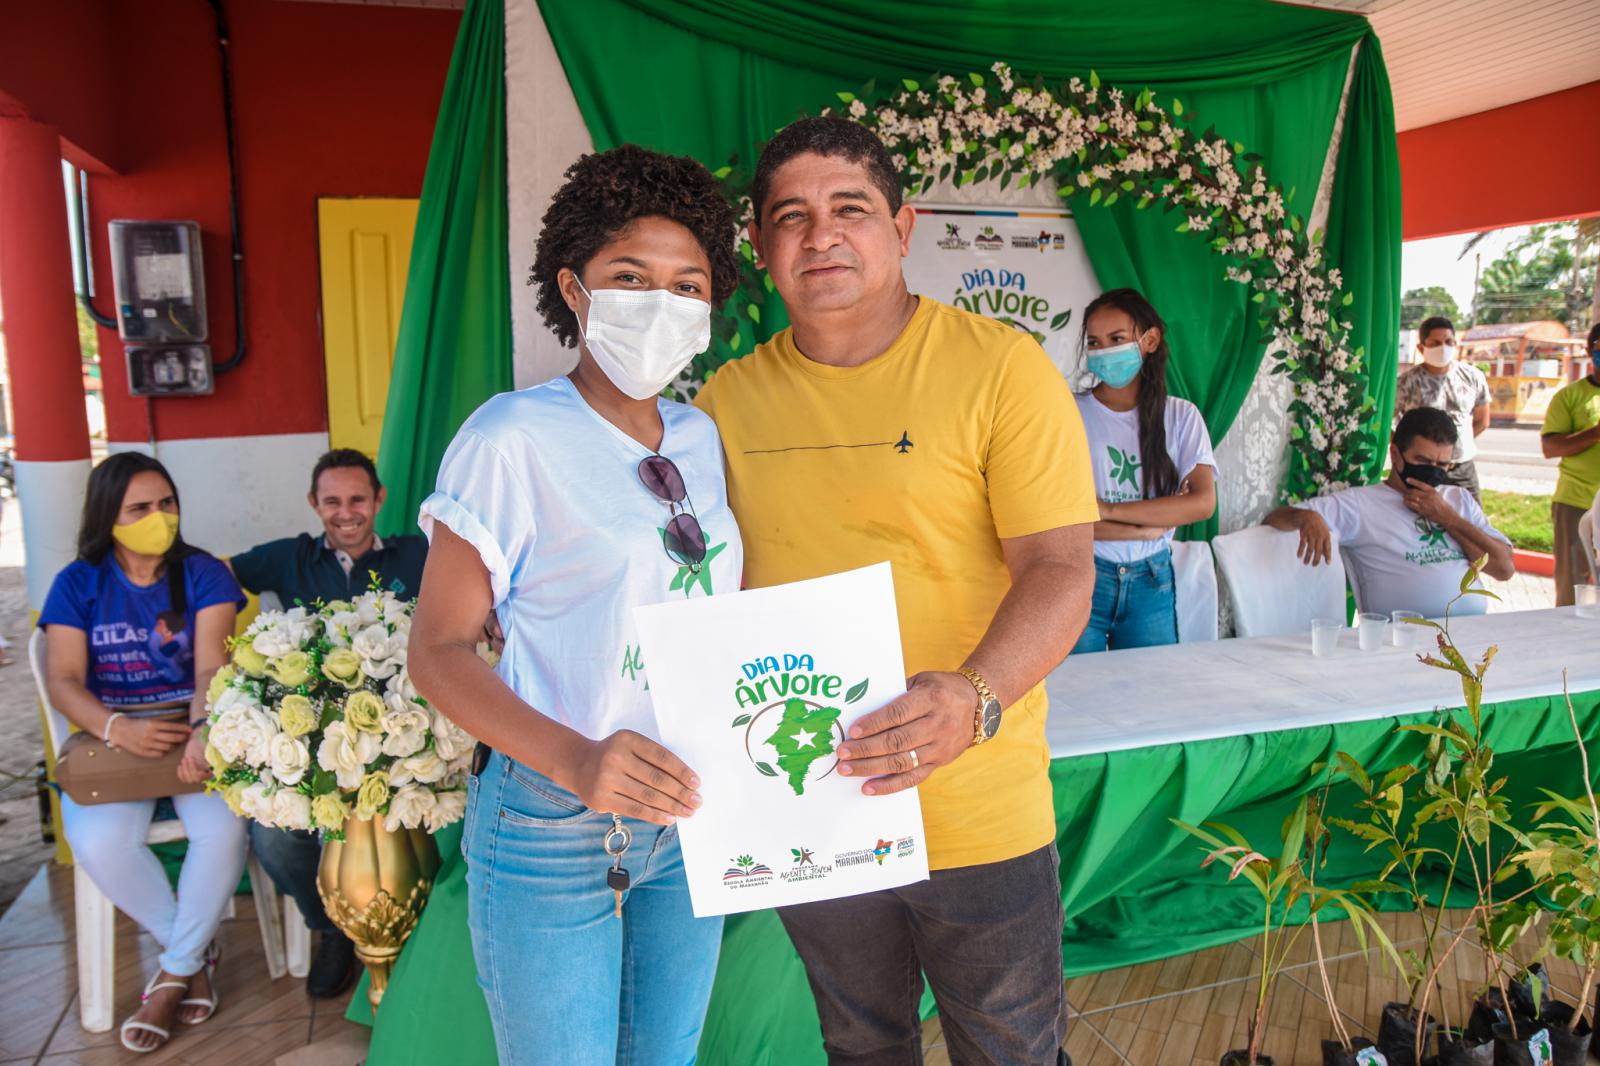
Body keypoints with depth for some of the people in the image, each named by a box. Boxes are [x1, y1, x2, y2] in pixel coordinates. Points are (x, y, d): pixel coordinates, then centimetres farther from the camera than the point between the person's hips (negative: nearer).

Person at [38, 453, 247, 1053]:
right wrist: (117, 729, -25)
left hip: (195, 732, -1)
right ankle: (196, 954, -3)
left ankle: (176, 970, -3)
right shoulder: (78, 583, 5)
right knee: (98, 842, -28)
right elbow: (63, 680, -4)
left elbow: (212, 667, -12)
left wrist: (203, 731, -33)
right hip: (109, 738, 1)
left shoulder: (202, 574, 1)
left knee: (223, 828, -29)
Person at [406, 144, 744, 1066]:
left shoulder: (701, 439, 5)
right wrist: (577, 761, -28)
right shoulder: (514, 437, -13)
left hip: (686, 814, 6)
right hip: (551, 825, -5)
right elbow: (439, 651, -13)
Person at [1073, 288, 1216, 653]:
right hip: (1081, 577, -2)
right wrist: (1147, 527, -14)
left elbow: (1203, 503, -9)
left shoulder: (1181, 416, 3)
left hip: (1151, 581, 2)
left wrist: (1107, 509, -16)